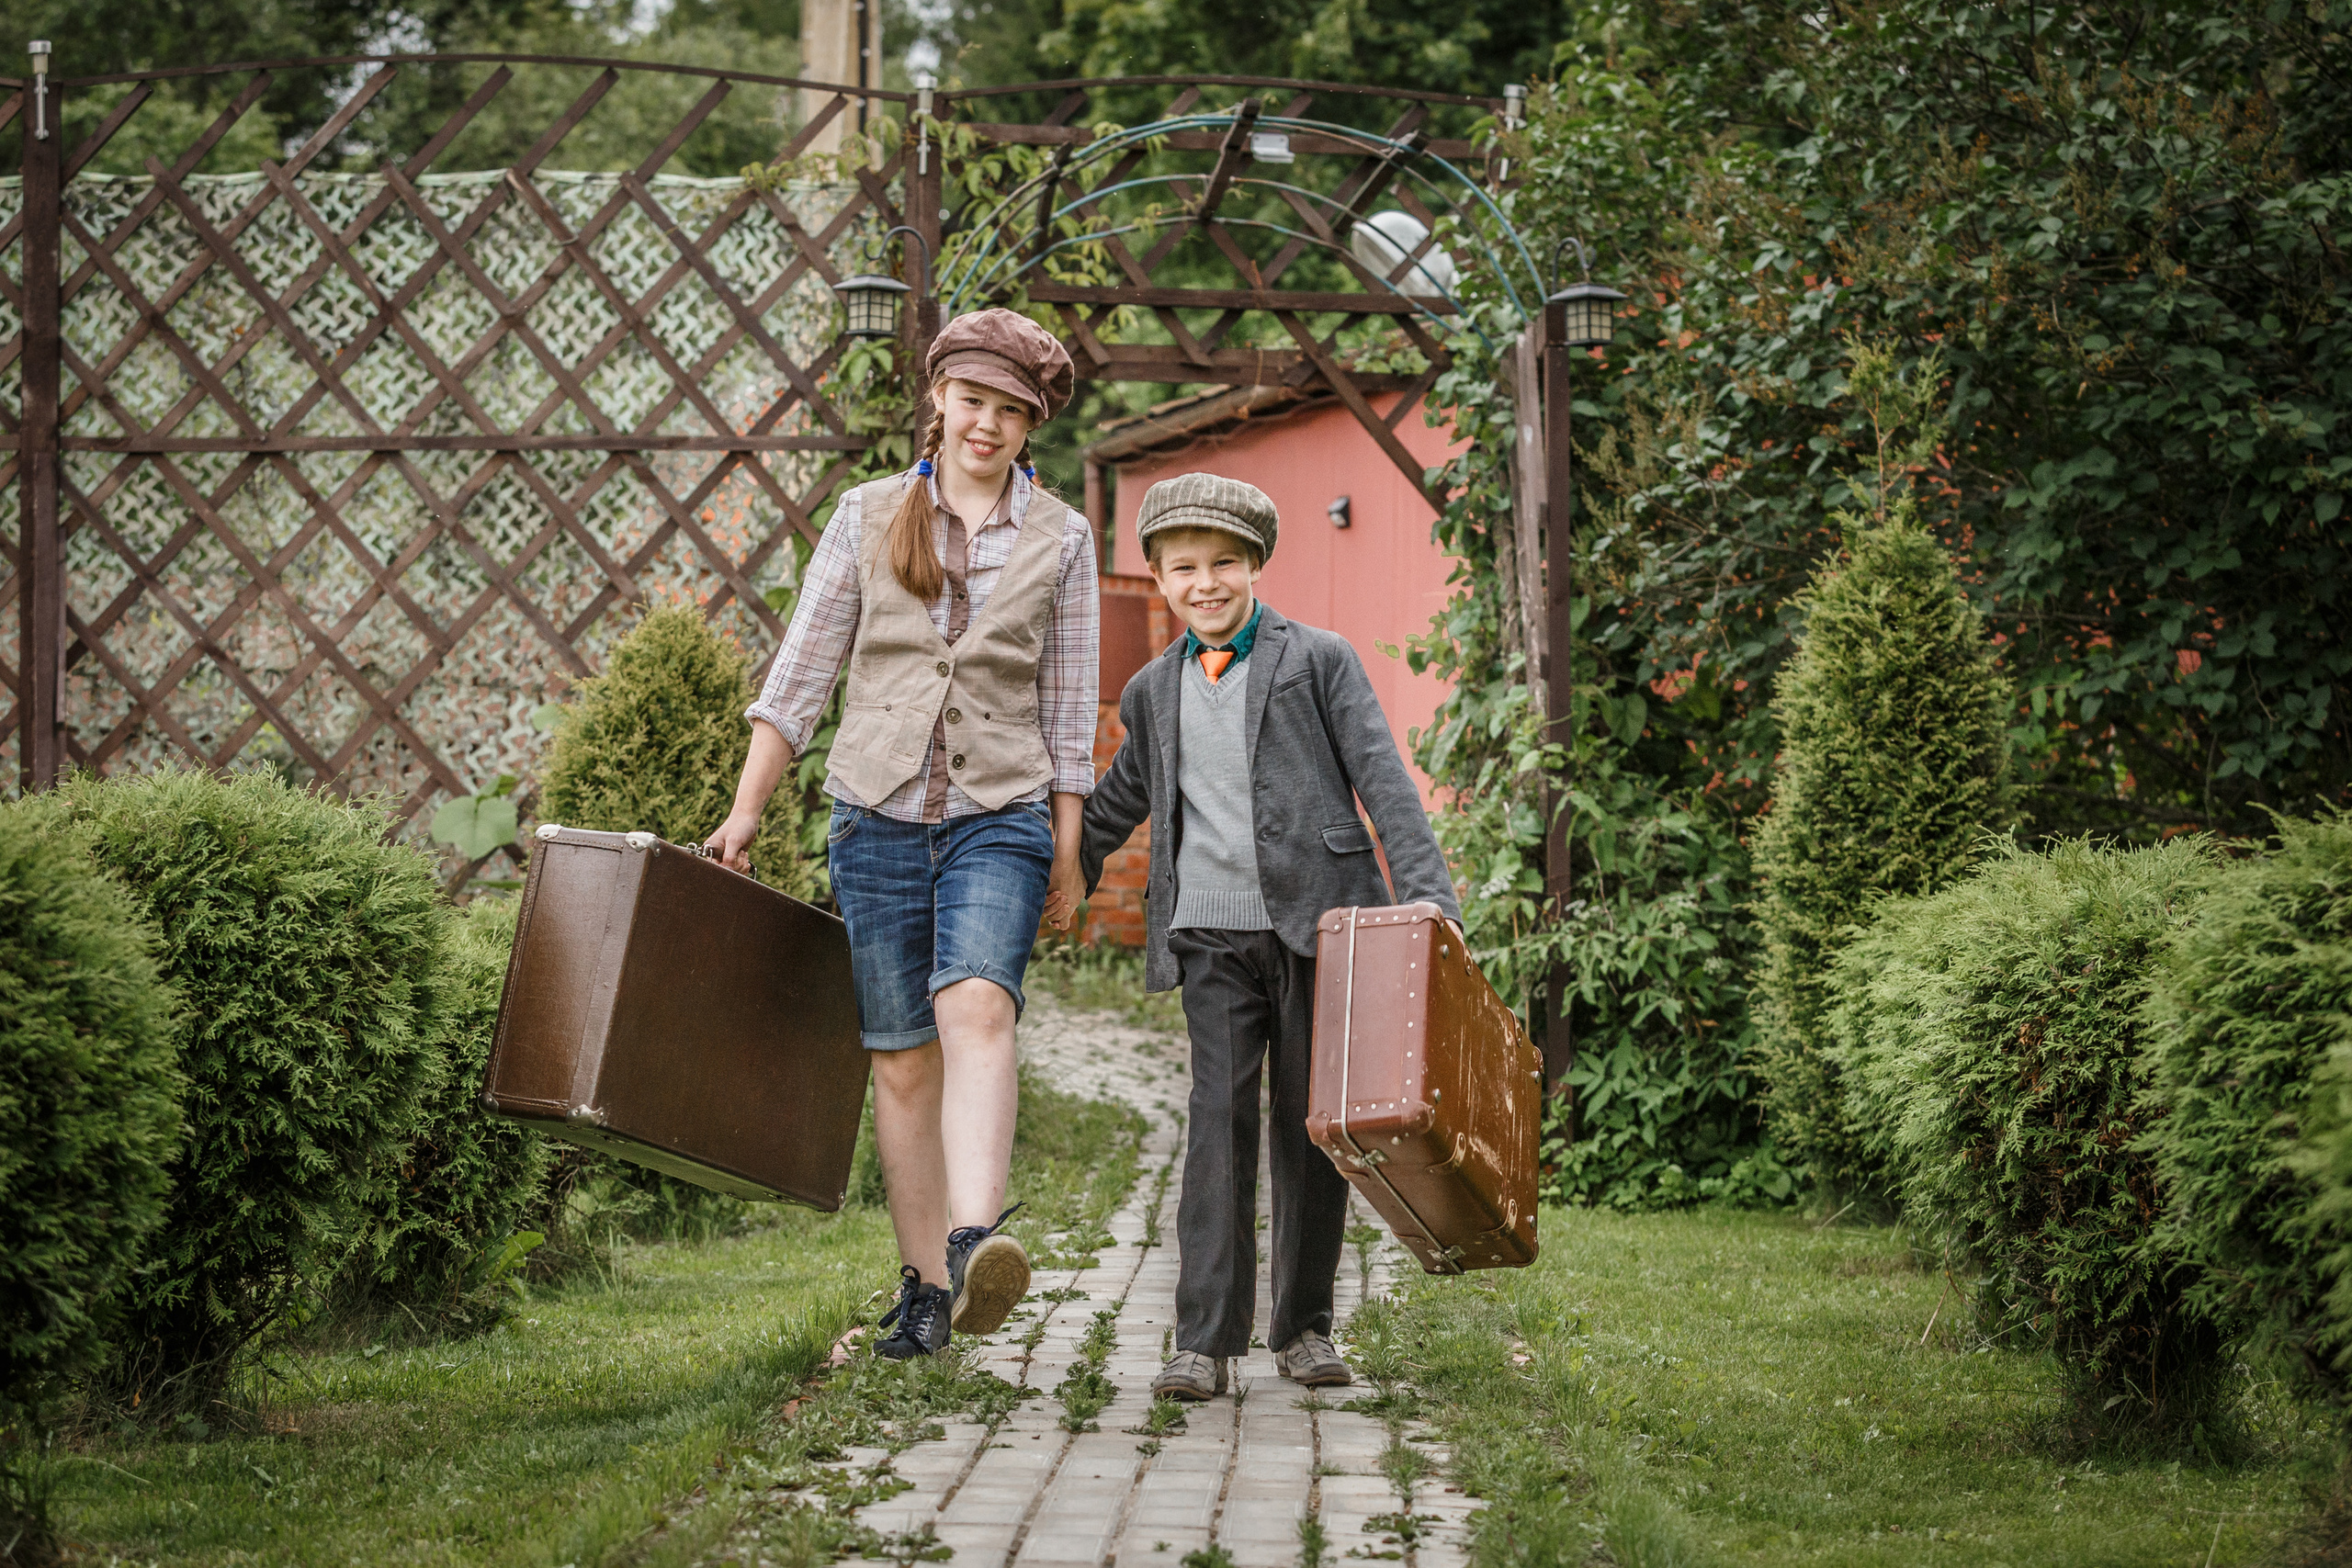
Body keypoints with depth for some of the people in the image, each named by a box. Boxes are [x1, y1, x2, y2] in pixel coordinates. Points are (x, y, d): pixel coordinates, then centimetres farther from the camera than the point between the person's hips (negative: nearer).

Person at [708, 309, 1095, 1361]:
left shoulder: (1061, 541, 6)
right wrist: (746, 810, 5)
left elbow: (1068, 708, 8)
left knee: (975, 1010, -26)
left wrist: (1067, 850, 7)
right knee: (900, 1060, 3)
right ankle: (922, 1287, 11)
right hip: (878, 814, 2)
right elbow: (801, 672, 9)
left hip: (1000, 818, -2)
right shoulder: (867, 518, 8)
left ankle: (976, 1244, -42)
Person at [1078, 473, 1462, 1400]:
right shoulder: (1154, 691, 15)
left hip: (1316, 922, -2)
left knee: (1309, 1128, 3)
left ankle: (1305, 1326, 16)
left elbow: (1381, 780, -3)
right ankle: (1204, 1341, -12)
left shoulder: (1320, 661, 4)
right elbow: (1117, 804, 27)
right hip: (1213, 938, 2)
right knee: (1219, 1117, -9)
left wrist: (1427, 895, -14)